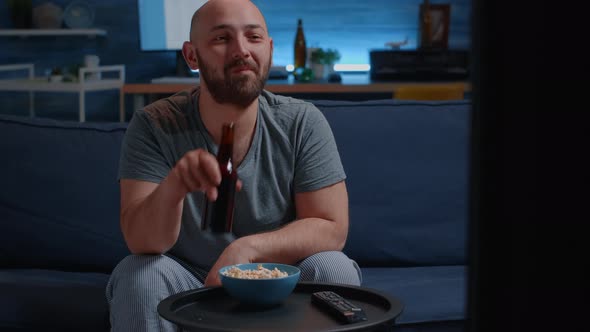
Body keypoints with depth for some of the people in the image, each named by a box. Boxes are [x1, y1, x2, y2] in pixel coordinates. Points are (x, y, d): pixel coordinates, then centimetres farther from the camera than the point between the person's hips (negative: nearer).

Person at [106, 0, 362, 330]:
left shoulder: (303, 123, -12)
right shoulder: (153, 126, -13)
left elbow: (331, 228, -13)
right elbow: (143, 242, -21)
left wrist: (246, 248, -29)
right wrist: (172, 187, -44)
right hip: (188, 284, -1)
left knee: (333, 269, -26)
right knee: (138, 275, -29)